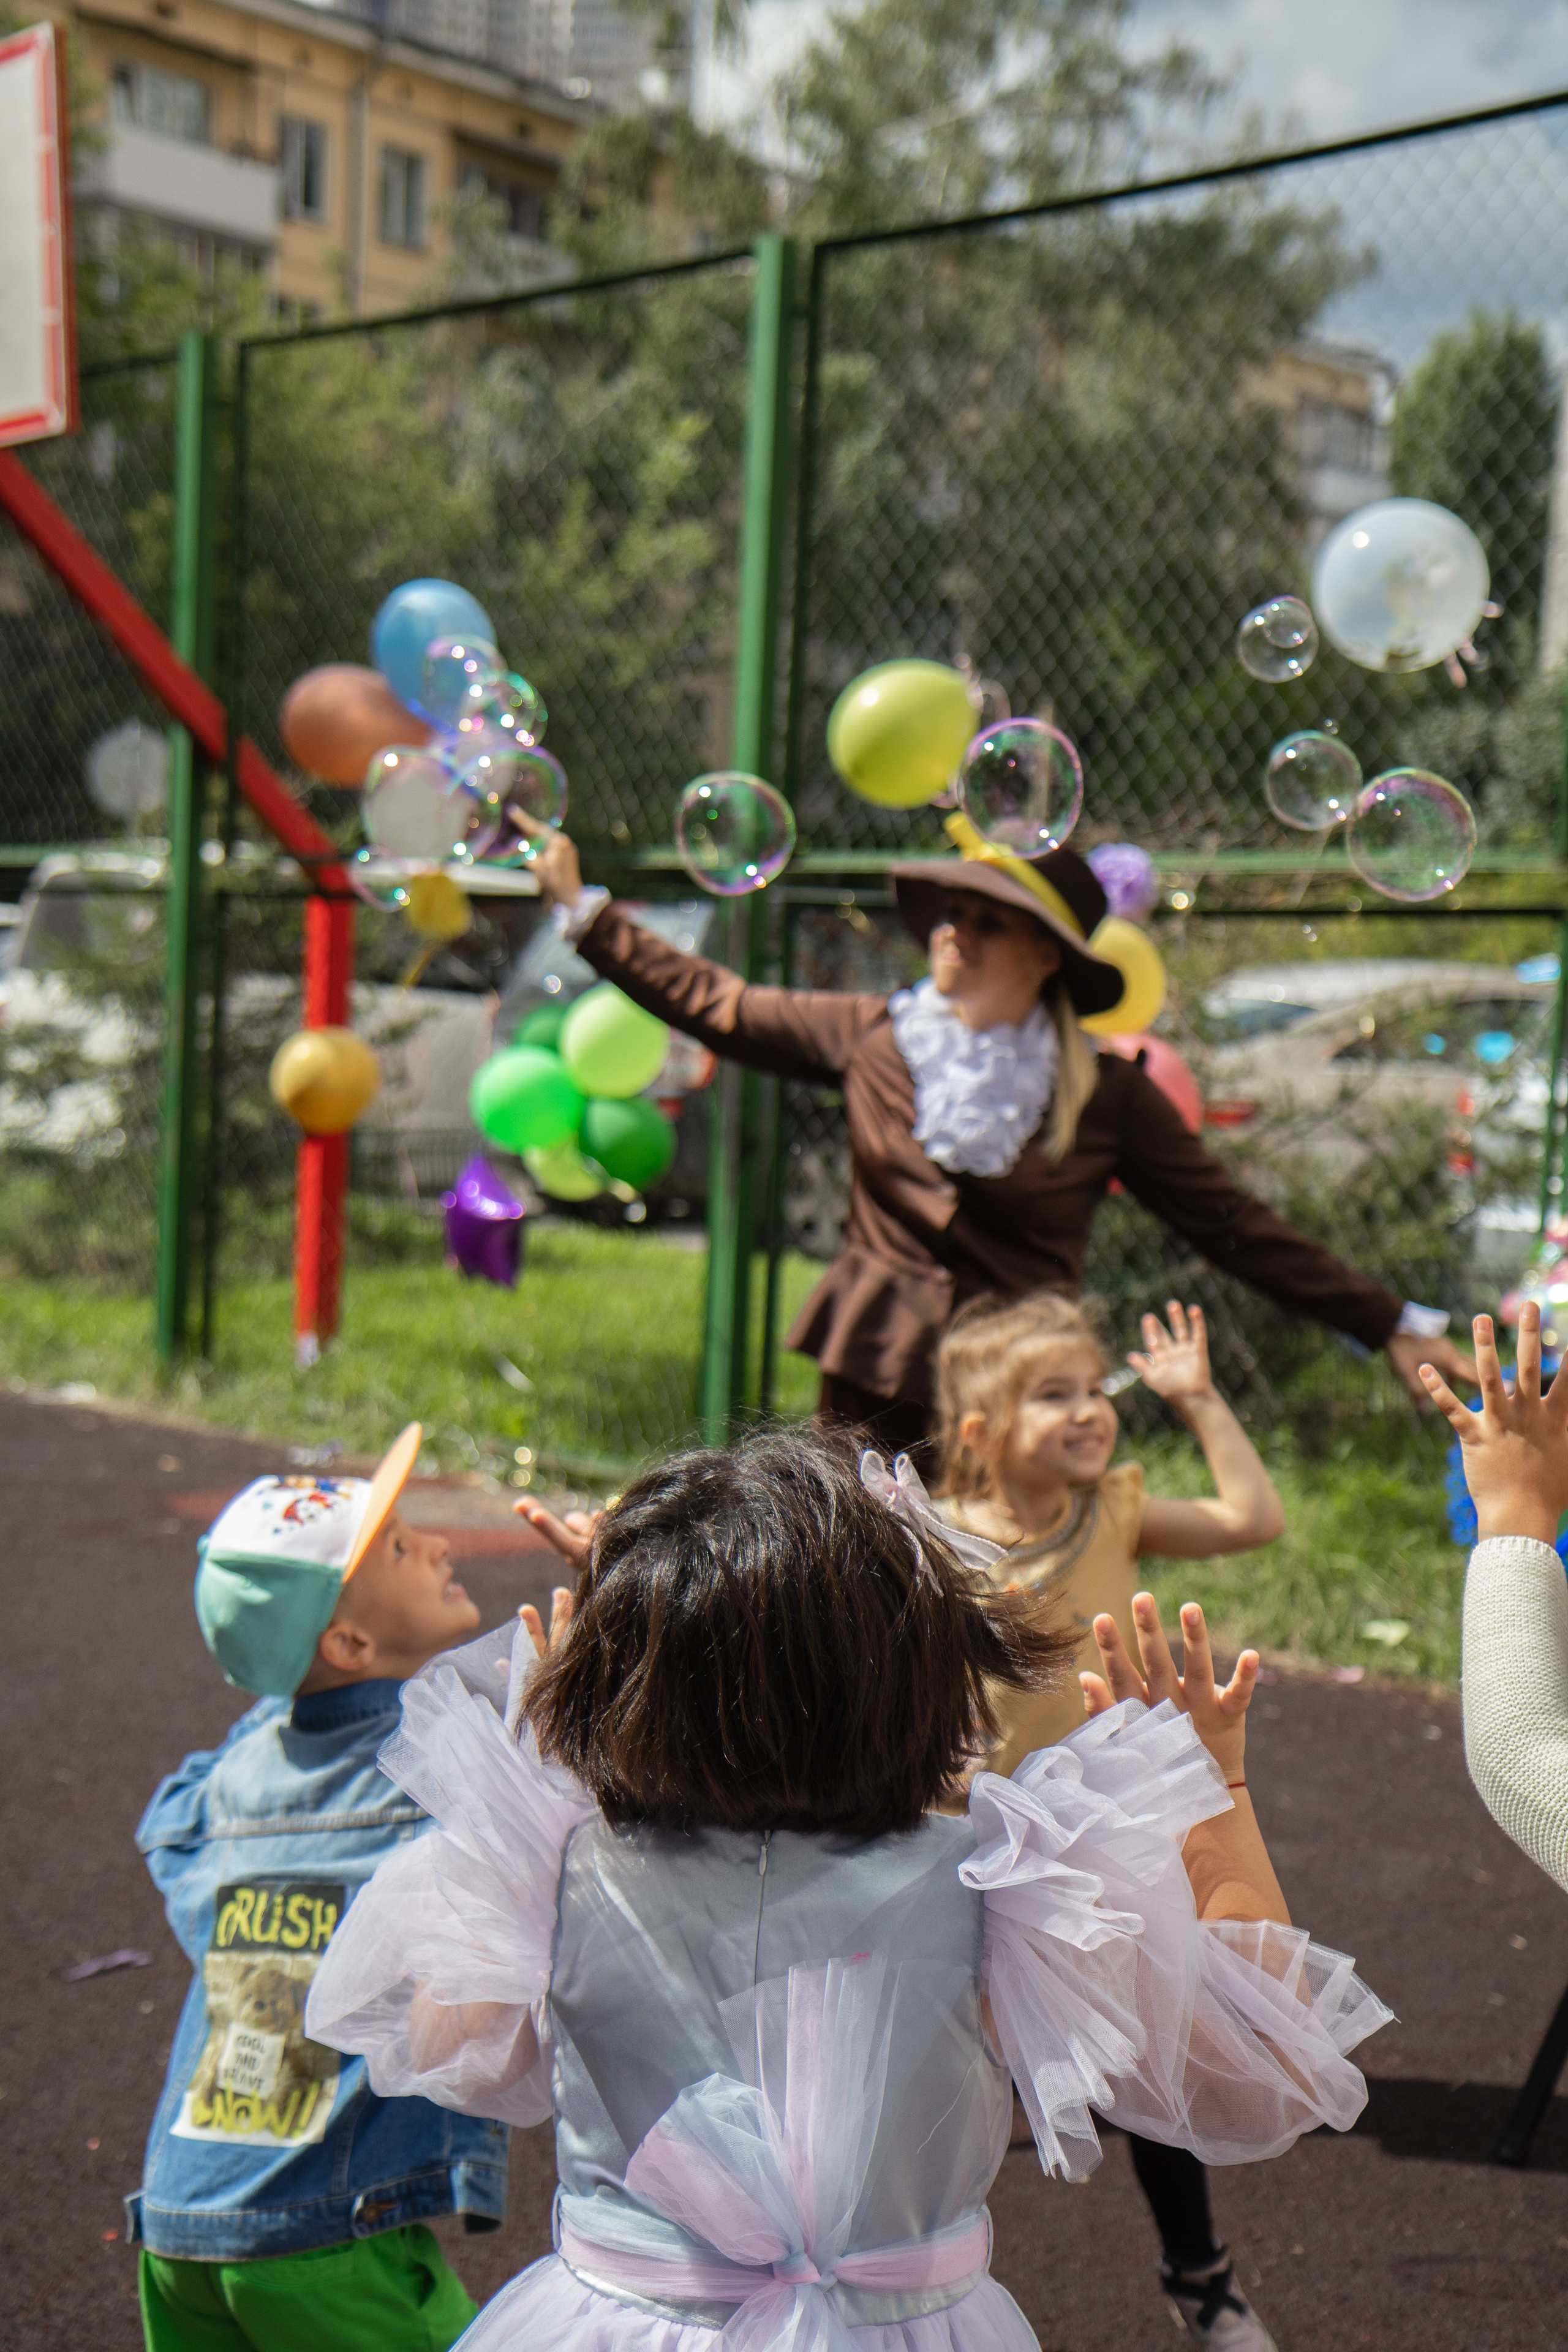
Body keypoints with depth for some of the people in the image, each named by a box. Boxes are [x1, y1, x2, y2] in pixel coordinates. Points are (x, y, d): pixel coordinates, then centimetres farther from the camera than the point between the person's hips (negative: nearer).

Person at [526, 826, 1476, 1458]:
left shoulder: (1106, 1095, -1)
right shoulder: (872, 1037, 3)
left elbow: (1236, 1228, 2)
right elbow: (712, 1002, 13)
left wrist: (1395, 1326, 0)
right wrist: (581, 905, 14)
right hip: (872, 1402, 2)